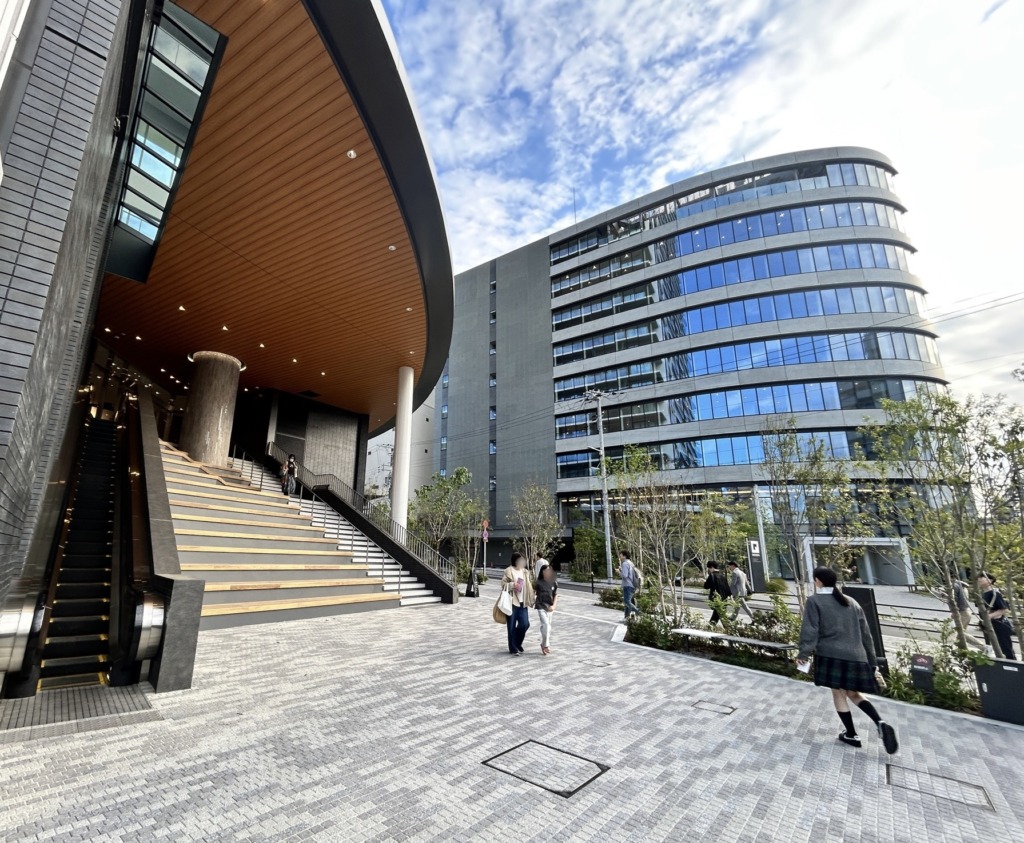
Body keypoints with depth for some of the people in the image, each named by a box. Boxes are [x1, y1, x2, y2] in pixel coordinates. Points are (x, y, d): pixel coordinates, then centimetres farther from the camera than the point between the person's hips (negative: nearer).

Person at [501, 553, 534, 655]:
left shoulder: (525, 572, 12)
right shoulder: (509, 571, -7)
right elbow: (503, 583, -9)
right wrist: (513, 585, -23)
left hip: (522, 603, 5)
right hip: (512, 602, -5)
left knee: (525, 624, 4)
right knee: (512, 627, 3)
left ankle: (518, 644, 26)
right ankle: (513, 648, 15)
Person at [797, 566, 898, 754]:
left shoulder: (814, 601, -5)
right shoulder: (852, 603, 12)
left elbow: (810, 630, -12)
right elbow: (865, 635, 14)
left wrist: (803, 653, -8)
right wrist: (872, 663, 20)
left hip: (831, 655, -5)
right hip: (856, 656, 6)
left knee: (839, 694, 10)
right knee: (853, 694, 19)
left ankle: (851, 735, 20)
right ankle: (880, 723, -2)